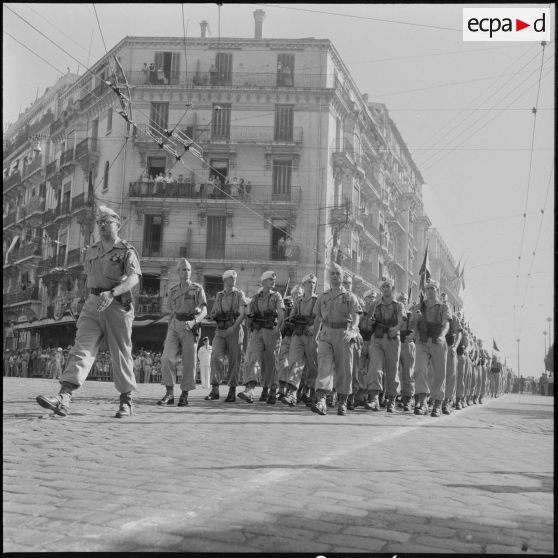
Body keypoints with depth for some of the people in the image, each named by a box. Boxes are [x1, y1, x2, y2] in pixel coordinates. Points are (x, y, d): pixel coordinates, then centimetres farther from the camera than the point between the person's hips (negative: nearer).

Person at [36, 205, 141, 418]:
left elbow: (133, 278, -19)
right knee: (82, 348, -11)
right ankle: (63, 398, -23)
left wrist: (112, 293, -34)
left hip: (118, 306, -4)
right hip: (93, 305, 4)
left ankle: (126, 400, 18)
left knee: (121, 354, 3)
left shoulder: (127, 251, -2)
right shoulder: (91, 252, 17)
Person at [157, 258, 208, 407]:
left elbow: (204, 311, -11)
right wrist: (168, 335, 12)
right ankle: (169, 394, -9)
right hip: (175, 327, 3)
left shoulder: (198, 289, 2)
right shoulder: (173, 291, 14)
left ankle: (184, 395, 9)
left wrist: (193, 322, -28)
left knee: (189, 362, -3)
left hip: (191, 328, -3)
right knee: (167, 358, -14)